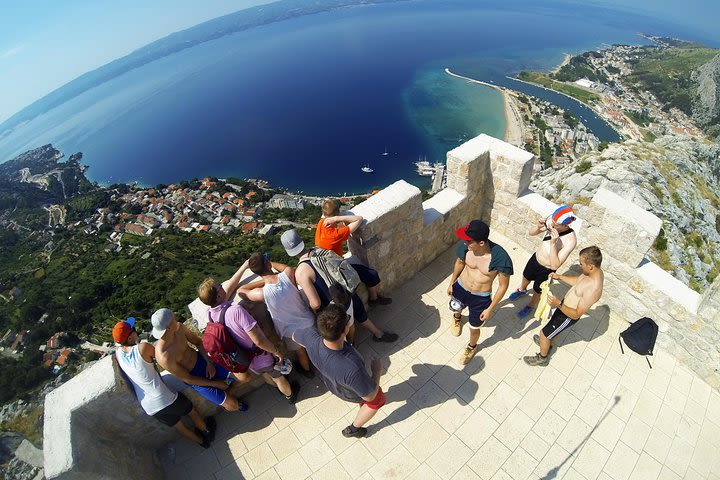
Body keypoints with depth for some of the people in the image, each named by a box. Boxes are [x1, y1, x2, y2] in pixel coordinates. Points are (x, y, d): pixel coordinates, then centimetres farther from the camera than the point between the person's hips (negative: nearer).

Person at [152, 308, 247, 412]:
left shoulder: (178, 327, -18)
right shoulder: (164, 358, -33)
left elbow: (199, 342, 1)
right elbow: (188, 379, -20)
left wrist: (209, 362, -11)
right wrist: (215, 384, -12)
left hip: (203, 359, 5)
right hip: (195, 378, -5)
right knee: (233, 405, -9)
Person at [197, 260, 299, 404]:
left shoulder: (211, 312, -15)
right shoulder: (235, 310, -39)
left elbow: (230, 285, -2)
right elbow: (258, 340, -36)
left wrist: (244, 266, 3)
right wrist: (276, 351, -20)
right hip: (262, 358, -6)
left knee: (265, 375, 36)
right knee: (279, 378, 26)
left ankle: (277, 387, 64)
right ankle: (290, 395, 54)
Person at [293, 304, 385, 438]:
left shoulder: (311, 337, -36)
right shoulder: (352, 368, -50)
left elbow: (295, 336, -9)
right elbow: (369, 396, -28)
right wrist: (377, 371, -14)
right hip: (352, 393, -4)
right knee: (378, 400, 29)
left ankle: (362, 403, 66)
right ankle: (353, 429, 47)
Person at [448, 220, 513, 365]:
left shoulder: (501, 258, -35)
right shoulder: (465, 246, -25)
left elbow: (503, 285, -18)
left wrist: (490, 309, -12)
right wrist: (451, 283, 11)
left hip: (481, 298, -3)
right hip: (460, 288, 3)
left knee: (474, 328, 20)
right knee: (455, 309, 32)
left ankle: (472, 347, 55)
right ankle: (457, 318, 72)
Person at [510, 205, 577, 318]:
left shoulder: (571, 240, -36)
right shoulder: (551, 220, -22)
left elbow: (555, 265, -35)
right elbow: (531, 232, -8)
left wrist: (553, 244, -44)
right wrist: (538, 226, -30)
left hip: (546, 271, -4)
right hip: (535, 259, 5)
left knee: (537, 291, 22)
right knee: (526, 277, 33)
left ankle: (531, 305, 54)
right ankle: (522, 290, 66)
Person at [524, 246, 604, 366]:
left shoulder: (593, 290, -39)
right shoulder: (596, 271, -13)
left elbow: (576, 314, -31)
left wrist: (558, 304, -43)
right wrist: (560, 277, 4)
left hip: (568, 316, -8)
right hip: (565, 305, 8)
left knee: (544, 334, 11)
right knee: (554, 329, 32)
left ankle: (542, 358, 38)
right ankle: (548, 343, 61)